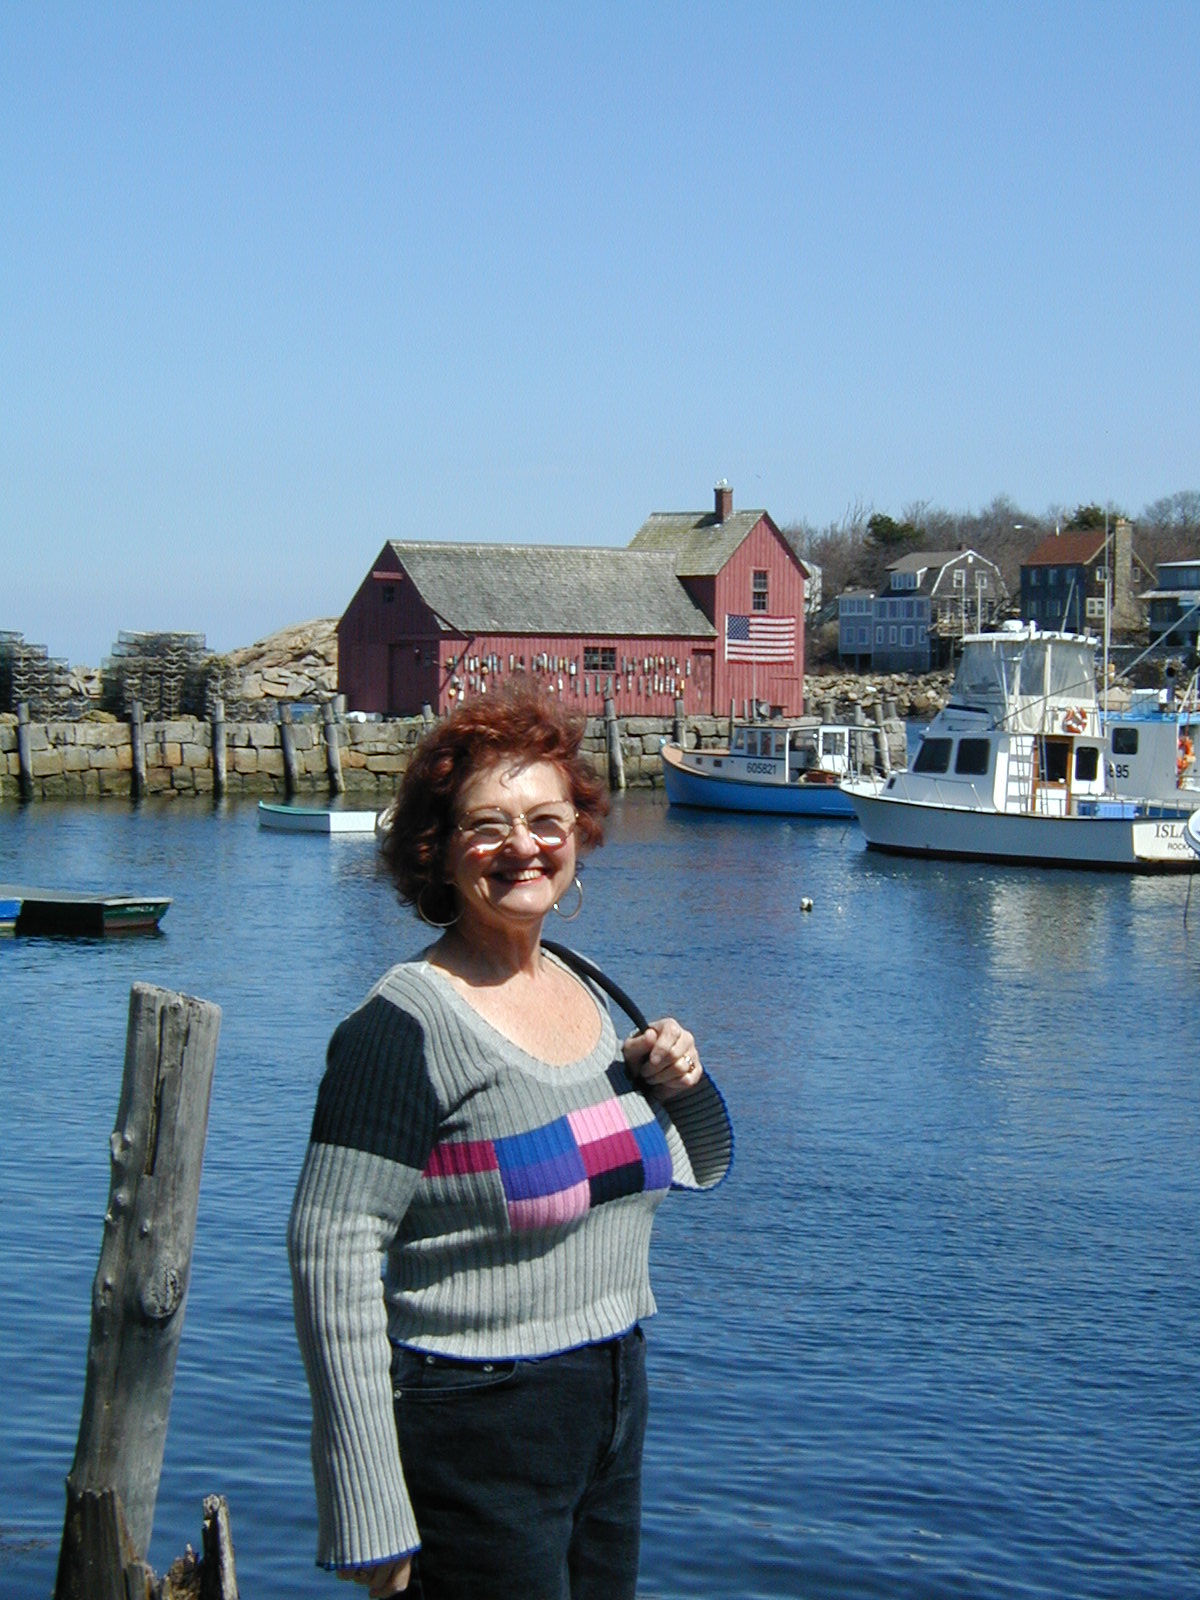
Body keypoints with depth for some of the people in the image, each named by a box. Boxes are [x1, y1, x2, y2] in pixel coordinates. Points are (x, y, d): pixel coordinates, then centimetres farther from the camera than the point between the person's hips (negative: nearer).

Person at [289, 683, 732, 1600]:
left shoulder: (584, 992, 7)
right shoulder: (409, 1021, -15)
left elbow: (691, 1173, 22)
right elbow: (334, 1249, -20)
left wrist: (677, 1083, -2)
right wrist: (371, 1516, -22)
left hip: (611, 1404, 8)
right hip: (477, 1426, -7)